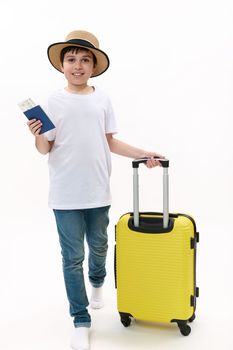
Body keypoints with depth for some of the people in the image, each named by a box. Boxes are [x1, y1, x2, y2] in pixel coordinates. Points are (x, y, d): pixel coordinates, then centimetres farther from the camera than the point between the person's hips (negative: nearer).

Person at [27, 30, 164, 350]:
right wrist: (37, 135, -22)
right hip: (66, 195, -2)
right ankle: (81, 322, 20)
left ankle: (97, 283, 52)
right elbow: (45, 149, -1)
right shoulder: (53, 102, -3)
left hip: (98, 191, 3)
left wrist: (143, 154, 3)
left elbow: (110, 142, 9)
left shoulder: (102, 100, 3)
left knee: (99, 246, 20)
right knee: (72, 257, 5)